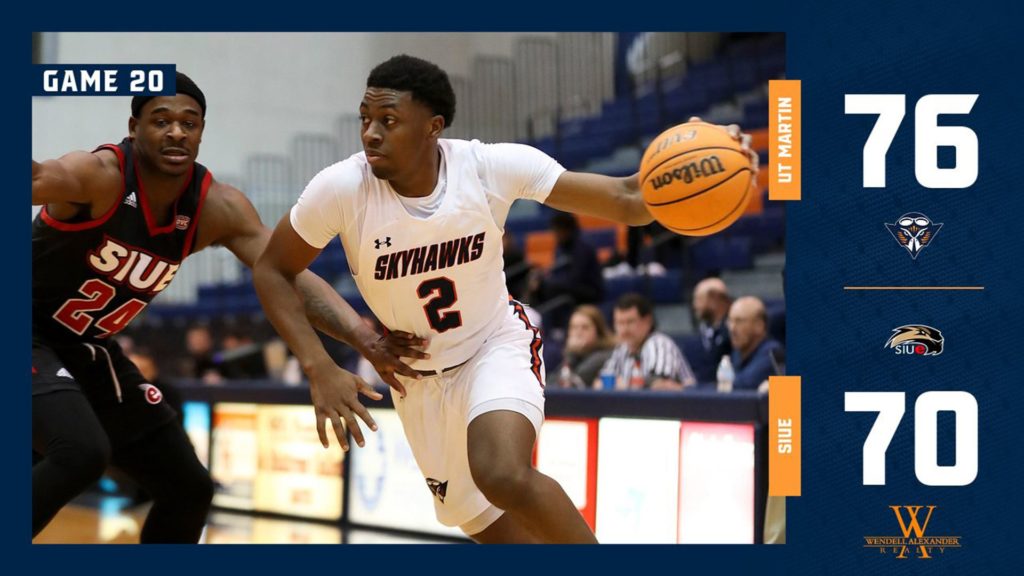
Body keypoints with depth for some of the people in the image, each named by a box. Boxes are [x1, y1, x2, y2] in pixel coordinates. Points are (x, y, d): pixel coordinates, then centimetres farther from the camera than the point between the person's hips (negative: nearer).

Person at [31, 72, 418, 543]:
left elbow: (288, 277, -14)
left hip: (89, 349, 7)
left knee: (189, 487, 8)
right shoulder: (98, 175, -27)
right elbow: (40, 179, -47)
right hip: (33, 336, -7)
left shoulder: (218, 208, -10)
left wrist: (363, 338, -30)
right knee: (82, 452, -33)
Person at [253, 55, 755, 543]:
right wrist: (319, 368, -22)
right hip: (419, 378, 3)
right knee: (495, 529, 11)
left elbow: (624, 200, -21)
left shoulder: (491, 167, -23)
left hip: (498, 345, -2)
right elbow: (272, 271, -10)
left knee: (504, 475, -32)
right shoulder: (341, 189, -23)